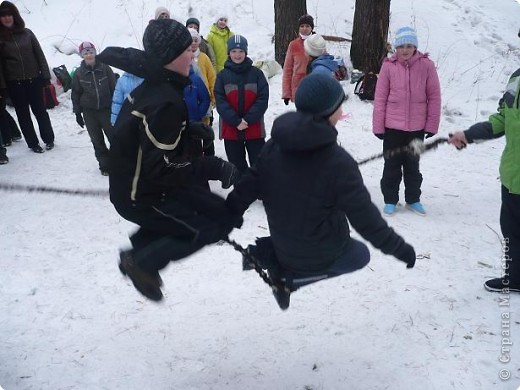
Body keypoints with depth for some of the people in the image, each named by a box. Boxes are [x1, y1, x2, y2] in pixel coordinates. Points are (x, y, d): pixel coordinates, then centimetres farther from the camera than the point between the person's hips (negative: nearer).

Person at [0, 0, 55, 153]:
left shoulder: (27, 33, 3)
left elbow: (39, 55, 5)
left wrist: (45, 75, -1)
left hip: (34, 79, 0)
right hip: (14, 83, 0)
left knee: (40, 110, 7)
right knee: (23, 114, 7)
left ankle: (49, 139, 23)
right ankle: (33, 143, 17)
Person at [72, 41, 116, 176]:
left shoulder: (105, 68, -5)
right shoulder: (79, 73, -1)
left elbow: (114, 88, 0)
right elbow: (75, 94, 5)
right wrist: (77, 113, 3)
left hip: (106, 109, -1)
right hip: (89, 112, 1)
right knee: (97, 140, 6)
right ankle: (104, 165, 19)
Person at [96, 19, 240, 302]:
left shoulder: (152, 86, 3)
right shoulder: (164, 102, -27)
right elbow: (162, 167, -29)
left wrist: (189, 130, 3)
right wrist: (216, 168, -26)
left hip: (135, 185, 9)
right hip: (142, 196, -9)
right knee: (222, 220, -3)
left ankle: (138, 251, 25)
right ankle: (143, 264, 6)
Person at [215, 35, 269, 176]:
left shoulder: (256, 73, 0)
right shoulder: (222, 75, 1)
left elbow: (263, 99, -5)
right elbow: (220, 101, -5)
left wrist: (248, 119, -15)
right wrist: (236, 121, -16)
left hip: (255, 128, -1)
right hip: (230, 129, 1)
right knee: (237, 165, 12)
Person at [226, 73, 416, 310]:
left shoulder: (274, 146, -9)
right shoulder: (338, 162, -25)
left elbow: (248, 186, -2)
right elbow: (366, 219, -20)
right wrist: (400, 248, -6)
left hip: (283, 249, 7)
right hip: (324, 257, -6)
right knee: (360, 254, 25)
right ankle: (290, 278, 7)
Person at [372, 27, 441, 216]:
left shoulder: (426, 65, -5)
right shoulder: (388, 66, -6)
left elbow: (434, 96, -1)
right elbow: (380, 97, -3)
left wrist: (432, 125, -2)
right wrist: (378, 126, -3)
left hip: (417, 126, 1)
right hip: (392, 125, -1)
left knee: (413, 165, 15)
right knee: (392, 165, 9)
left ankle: (413, 199, 29)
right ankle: (390, 200, 23)